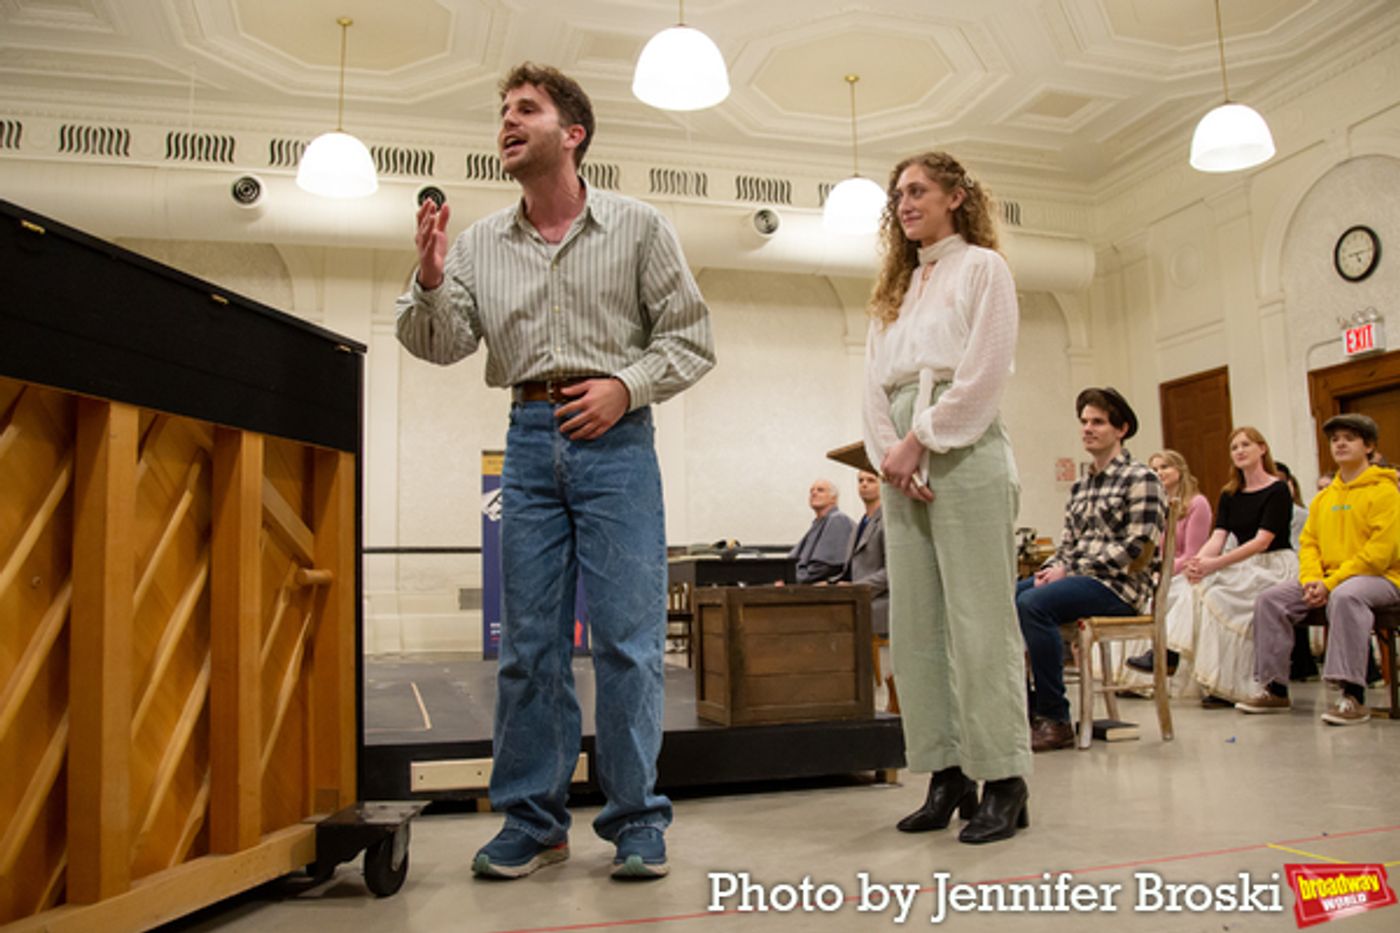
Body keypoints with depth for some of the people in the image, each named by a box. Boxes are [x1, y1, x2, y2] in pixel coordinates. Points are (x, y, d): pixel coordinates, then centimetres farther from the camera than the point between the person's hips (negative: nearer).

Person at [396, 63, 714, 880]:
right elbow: (442, 346, 7)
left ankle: (637, 820, 9)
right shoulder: (482, 244, 13)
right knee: (529, 640, 5)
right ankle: (534, 821, 16)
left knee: (628, 636, -4)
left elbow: (691, 337, 3)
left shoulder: (638, 228, 5)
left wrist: (625, 387, -11)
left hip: (614, 440, -3)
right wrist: (430, 284, -11)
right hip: (530, 440, 3)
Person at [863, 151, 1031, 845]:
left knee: (978, 623, -7)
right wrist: (890, 455, -3)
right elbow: (875, 384, 14)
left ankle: (1003, 782, 0)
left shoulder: (982, 267, 6)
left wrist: (919, 441, -11)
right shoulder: (893, 291, 24)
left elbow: (982, 376, -7)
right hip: (904, 467, 7)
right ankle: (946, 777, 12)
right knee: (915, 626, 4)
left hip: (965, 457, -6)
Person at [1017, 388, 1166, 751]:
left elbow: (1137, 546, -13)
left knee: (1032, 604, -31)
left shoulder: (1141, 479, -3)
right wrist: (1052, 568, -4)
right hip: (1078, 579, 7)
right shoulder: (1080, 486, 20)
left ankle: (1055, 721, -23)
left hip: (1119, 585, -7)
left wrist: (1071, 572, -16)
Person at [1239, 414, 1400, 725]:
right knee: (1270, 599, -10)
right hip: (1327, 579, 7)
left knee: (1345, 596, -39)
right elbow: (1308, 542, 13)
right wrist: (1311, 579, -8)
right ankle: (1274, 689, -4)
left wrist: (1332, 582, -19)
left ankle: (1353, 695, -36)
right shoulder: (1324, 497, 16)